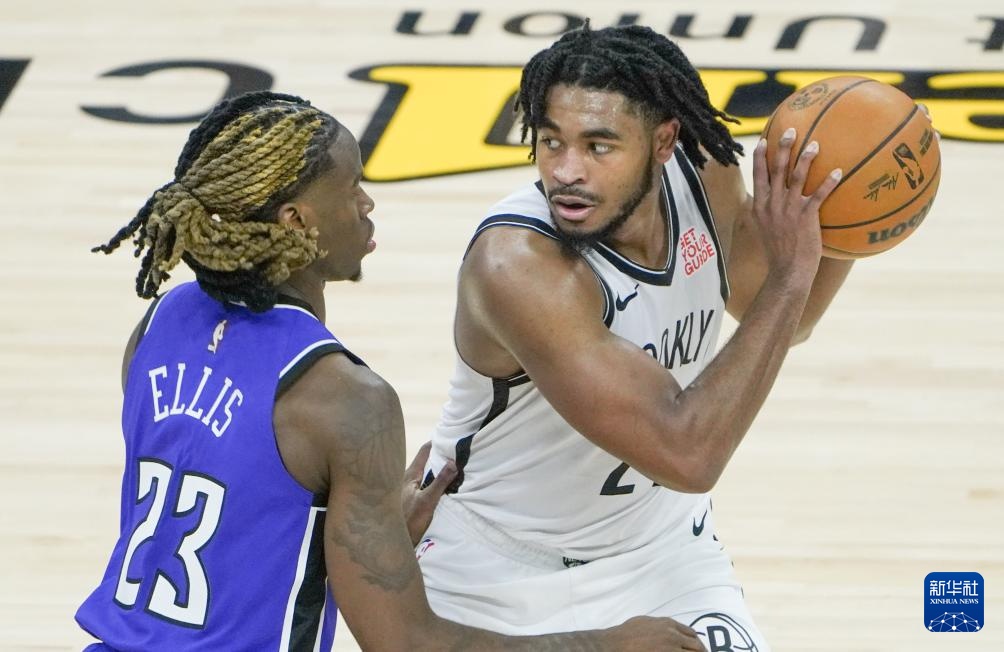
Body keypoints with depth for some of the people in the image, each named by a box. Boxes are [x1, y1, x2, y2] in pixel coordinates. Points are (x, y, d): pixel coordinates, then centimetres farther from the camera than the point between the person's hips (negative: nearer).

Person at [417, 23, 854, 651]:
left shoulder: (701, 175, -16)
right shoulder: (515, 263, -35)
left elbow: (778, 325, 5)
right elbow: (686, 454, -39)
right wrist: (790, 272, -37)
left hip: (658, 545, 5)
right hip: (501, 570, -5)